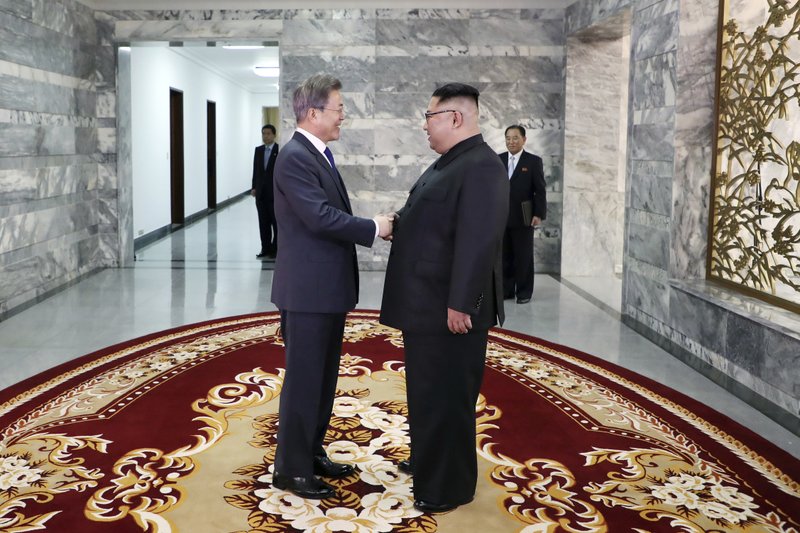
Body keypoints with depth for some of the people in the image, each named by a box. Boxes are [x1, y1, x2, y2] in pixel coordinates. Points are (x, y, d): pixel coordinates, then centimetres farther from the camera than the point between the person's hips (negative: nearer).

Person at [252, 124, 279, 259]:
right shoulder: (258, 150, 11)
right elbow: (255, 170, 13)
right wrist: (254, 187, 6)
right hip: (261, 193, 5)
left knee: (276, 222, 2)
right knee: (263, 223, 7)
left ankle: (276, 249, 8)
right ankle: (266, 249, 13)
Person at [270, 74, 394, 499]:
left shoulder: (319, 156, 14)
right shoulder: (294, 157, -16)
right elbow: (320, 217, -24)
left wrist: (372, 226, 1)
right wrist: (373, 228, -14)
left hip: (328, 289, 10)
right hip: (307, 290, -10)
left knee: (323, 379, 17)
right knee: (303, 381, 0)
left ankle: (311, 453, 31)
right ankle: (291, 469, 12)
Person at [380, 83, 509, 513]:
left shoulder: (481, 167, -18)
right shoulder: (448, 162, 14)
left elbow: (478, 240, -25)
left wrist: (461, 304, -26)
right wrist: (397, 223, 3)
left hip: (451, 308, -10)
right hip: (426, 302, 10)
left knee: (446, 396, 2)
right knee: (426, 391, 21)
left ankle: (449, 486, 16)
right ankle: (428, 460, 38)